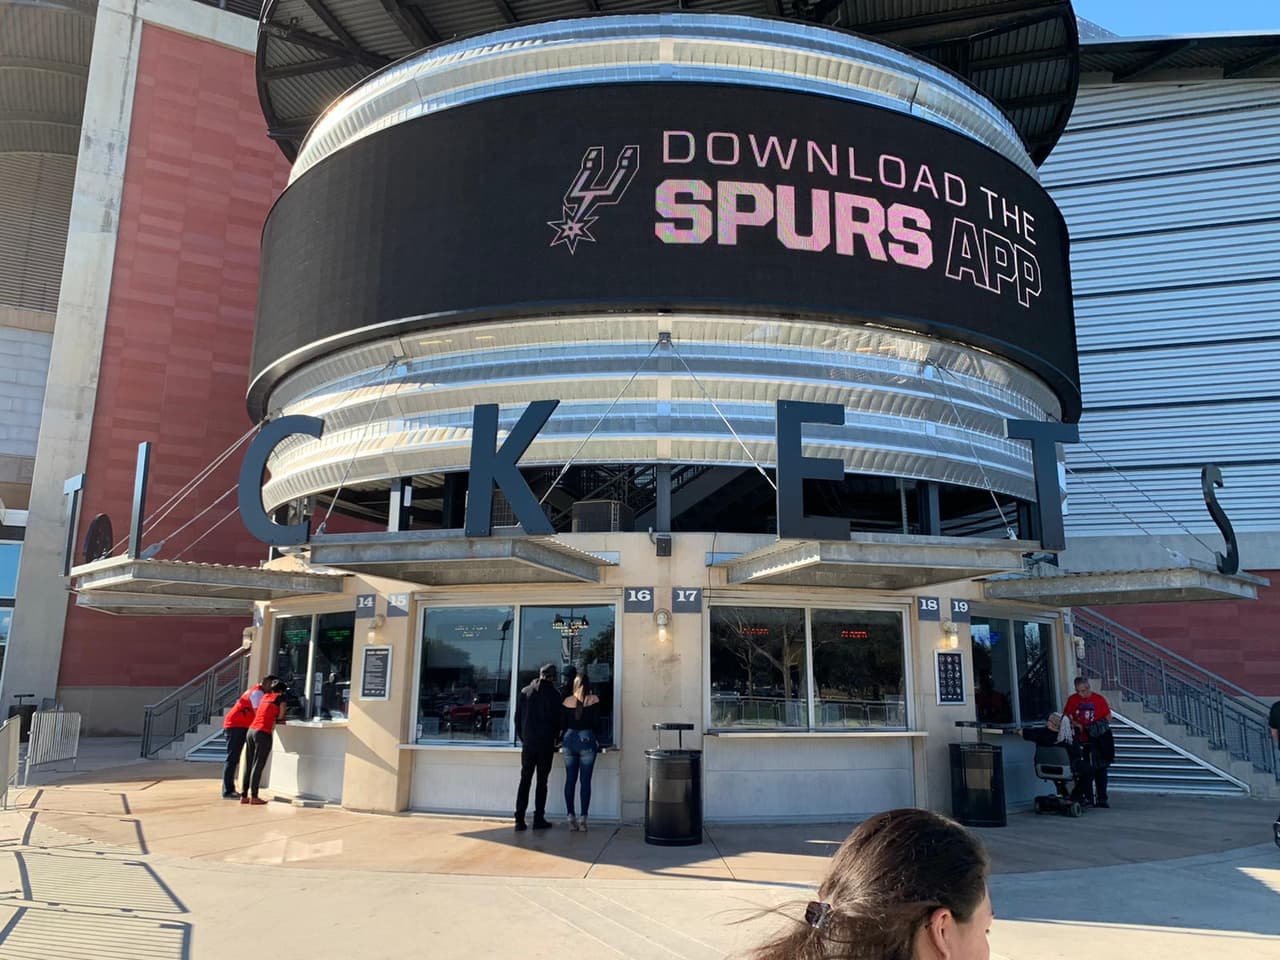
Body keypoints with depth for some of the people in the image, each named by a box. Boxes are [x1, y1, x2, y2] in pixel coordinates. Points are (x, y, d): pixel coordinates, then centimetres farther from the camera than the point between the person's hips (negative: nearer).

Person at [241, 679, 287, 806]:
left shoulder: (265, 696, 21)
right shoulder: (281, 697, 5)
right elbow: (280, 717, 5)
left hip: (251, 730, 6)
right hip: (263, 733, -6)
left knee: (248, 765, 10)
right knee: (258, 765, -4)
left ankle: (244, 795, 11)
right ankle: (253, 796, -4)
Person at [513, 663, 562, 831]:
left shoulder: (524, 691, 5)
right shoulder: (554, 694, -6)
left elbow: (517, 718, 7)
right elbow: (557, 719, -4)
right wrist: (556, 738, 11)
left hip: (528, 743, 3)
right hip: (546, 744, -3)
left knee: (524, 780, 8)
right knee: (542, 781, 4)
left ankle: (520, 819, 4)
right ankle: (539, 819, 4)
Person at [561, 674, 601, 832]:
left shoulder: (567, 701, 5)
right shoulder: (593, 700, -2)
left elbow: (562, 724, 6)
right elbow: (596, 722, -3)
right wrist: (597, 740, 10)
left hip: (569, 740, 3)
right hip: (587, 739, -2)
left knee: (570, 779, 7)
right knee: (585, 780, 0)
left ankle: (571, 818, 6)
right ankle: (583, 819, -3)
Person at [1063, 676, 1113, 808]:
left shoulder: (1099, 699, -3)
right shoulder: (1072, 699, 0)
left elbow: (1108, 716, 1)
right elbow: (1066, 716, 5)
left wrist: (1100, 726, -15)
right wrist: (1075, 725, -12)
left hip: (1097, 741, -1)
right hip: (1080, 742, 1)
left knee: (1100, 769, 6)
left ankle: (1101, 799, 14)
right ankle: (1088, 798, 18)